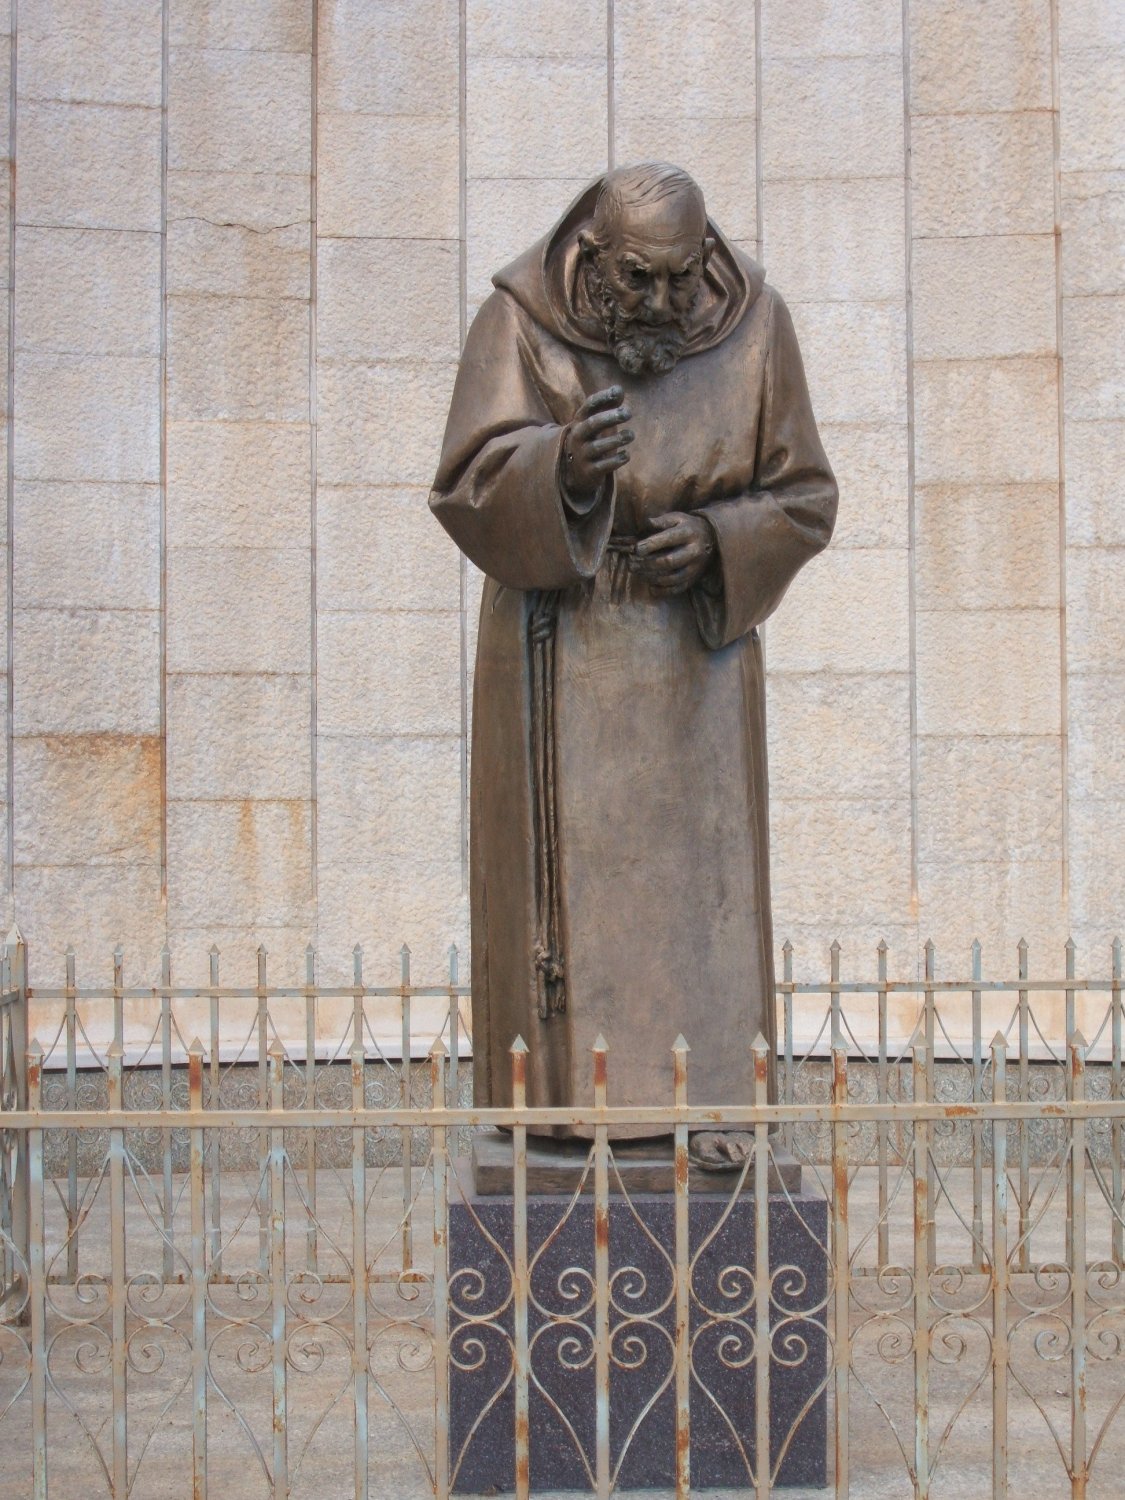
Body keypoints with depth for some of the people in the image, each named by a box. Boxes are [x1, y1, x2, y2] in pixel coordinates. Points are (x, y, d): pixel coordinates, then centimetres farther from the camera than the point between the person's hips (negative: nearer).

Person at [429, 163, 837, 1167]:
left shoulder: (754, 327, -5)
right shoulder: (521, 321, -9)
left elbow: (803, 498, 2)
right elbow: (468, 487, -16)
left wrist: (715, 539, -16)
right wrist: (560, 468, -36)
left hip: (694, 640, 1)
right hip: (559, 643, -1)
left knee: (696, 866, 0)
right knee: (565, 867, -3)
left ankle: (704, 1104, 7)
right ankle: (567, 1097, 3)